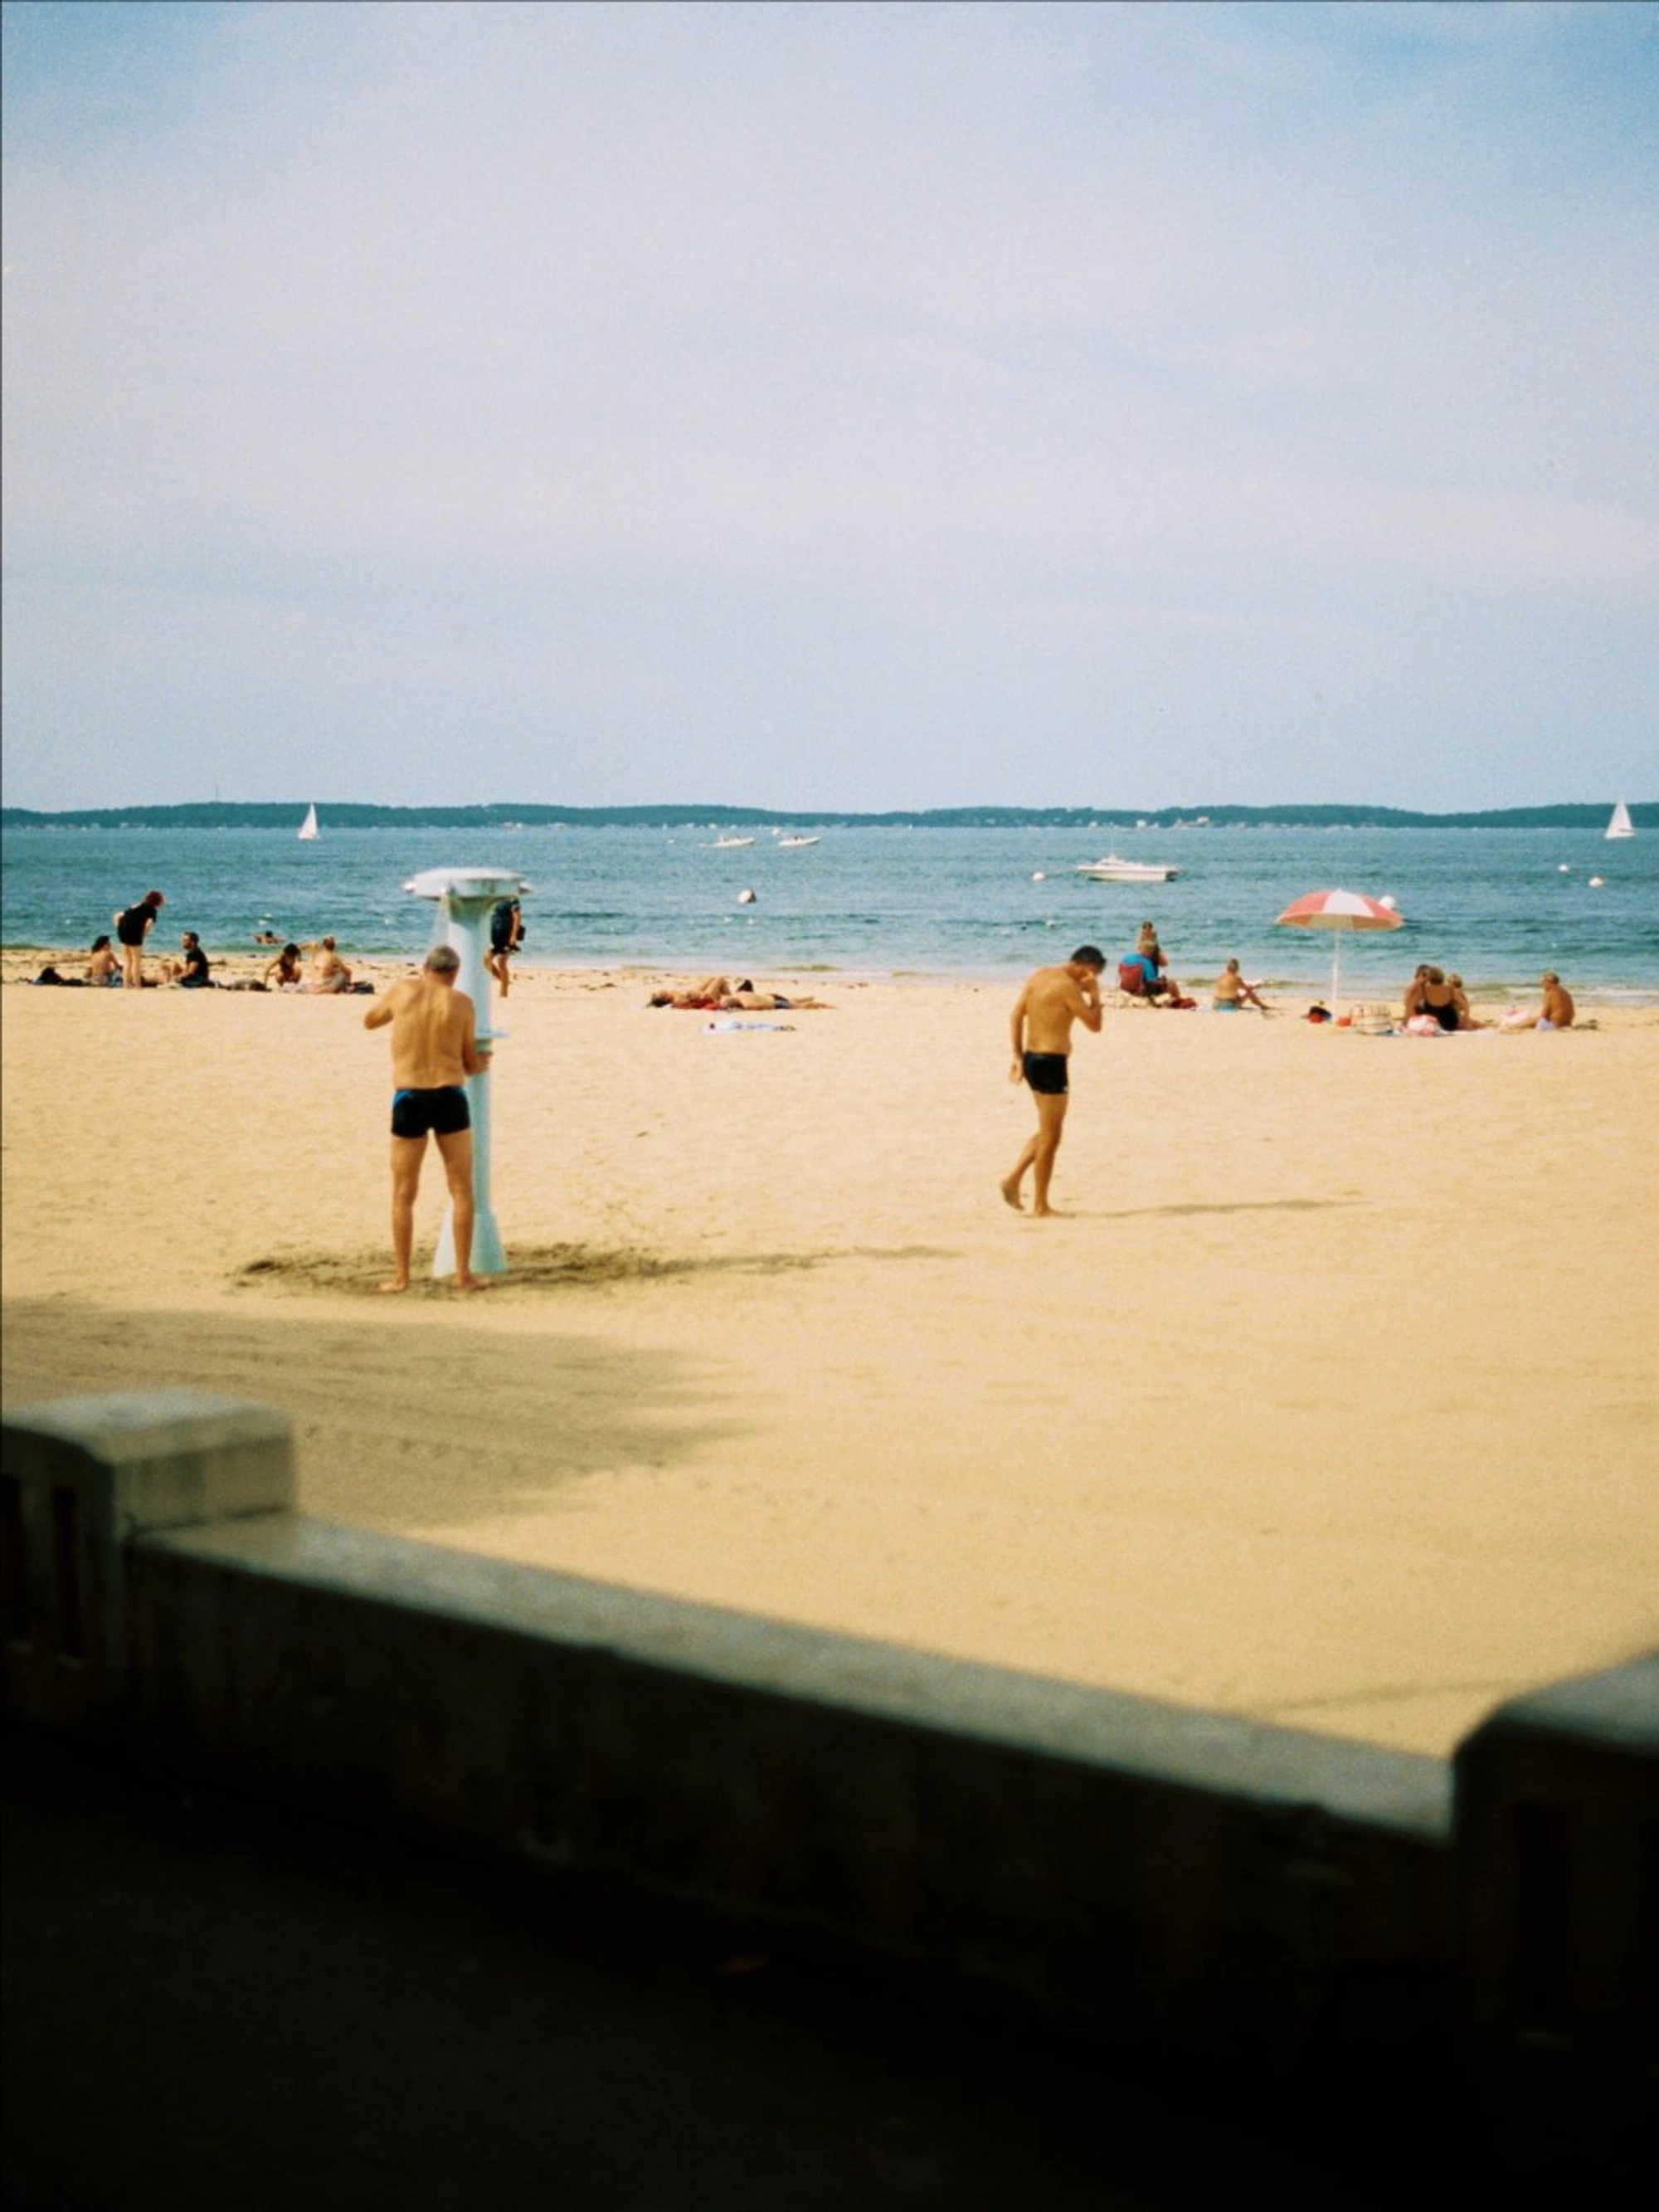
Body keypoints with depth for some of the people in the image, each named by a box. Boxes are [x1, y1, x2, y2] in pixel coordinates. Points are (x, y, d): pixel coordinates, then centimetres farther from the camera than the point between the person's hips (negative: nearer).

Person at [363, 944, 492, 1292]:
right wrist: (483, 1064, 28)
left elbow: (369, 1021, 22)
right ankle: (463, 1273, 8)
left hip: (409, 1098, 1)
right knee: (461, 1189, 10)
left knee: (403, 1194, 10)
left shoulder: (402, 991, 3)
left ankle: (401, 1276, 9)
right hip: (449, 1096, -1)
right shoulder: (461, 1002, 0)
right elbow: (471, 1063, 6)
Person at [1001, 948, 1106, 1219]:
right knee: (1050, 1137, 0)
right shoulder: (1068, 986, -15)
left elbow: (1015, 1016, 12)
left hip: (1031, 1057, 9)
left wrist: (1018, 1057, 13)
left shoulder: (1038, 976, 10)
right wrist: (1094, 993, -3)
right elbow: (1094, 1024, -14)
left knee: (1047, 1132, 20)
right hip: (1051, 1062, -9)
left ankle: (1014, 1179, 13)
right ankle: (1040, 1206, 4)